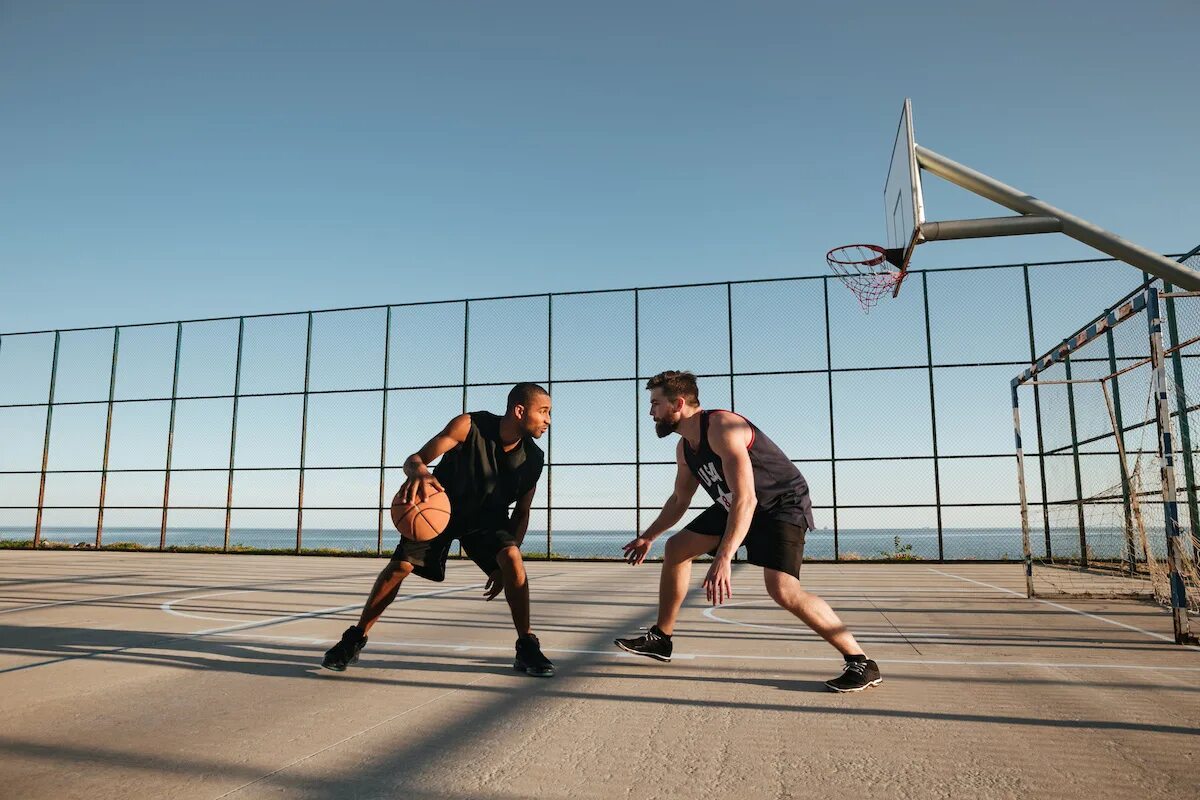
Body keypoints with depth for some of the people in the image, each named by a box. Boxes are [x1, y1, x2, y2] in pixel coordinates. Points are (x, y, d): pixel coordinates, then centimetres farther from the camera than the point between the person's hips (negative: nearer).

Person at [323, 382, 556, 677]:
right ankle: (354, 639, 12)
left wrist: (504, 568, -10)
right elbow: (415, 458, -26)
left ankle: (527, 647, -11)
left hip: (487, 516, 1)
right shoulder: (470, 425, -27)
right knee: (400, 566, -9)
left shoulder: (533, 459, -17)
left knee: (512, 559, -24)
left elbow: (522, 513, -5)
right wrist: (419, 472, -53)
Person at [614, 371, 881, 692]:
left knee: (782, 589, -26)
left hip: (782, 504, -9)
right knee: (676, 548, 7)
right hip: (733, 506, 9)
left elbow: (746, 499, -37)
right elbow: (680, 500, 19)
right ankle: (661, 639, 19)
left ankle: (861, 663, -12)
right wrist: (648, 537, 17)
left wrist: (723, 559, -43)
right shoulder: (685, 448, 1)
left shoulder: (722, 427, -28)